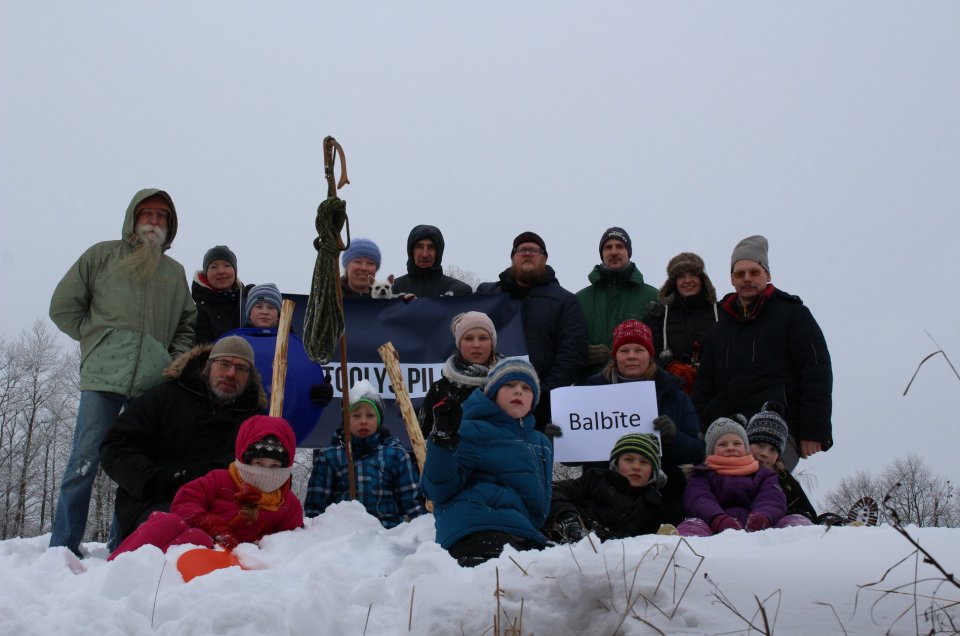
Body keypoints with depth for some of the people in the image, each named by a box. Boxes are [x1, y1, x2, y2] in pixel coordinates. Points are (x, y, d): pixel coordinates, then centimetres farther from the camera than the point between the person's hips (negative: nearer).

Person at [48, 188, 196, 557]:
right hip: (103, 376, -3)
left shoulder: (176, 272, 21)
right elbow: (64, 306, 10)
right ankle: (63, 548, -3)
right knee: (85, 461, -8)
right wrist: (97, 336, 2)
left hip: (154, 383, 3)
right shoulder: (103, 256, 12)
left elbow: (188, 326, 24)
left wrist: (176, 360, 8)